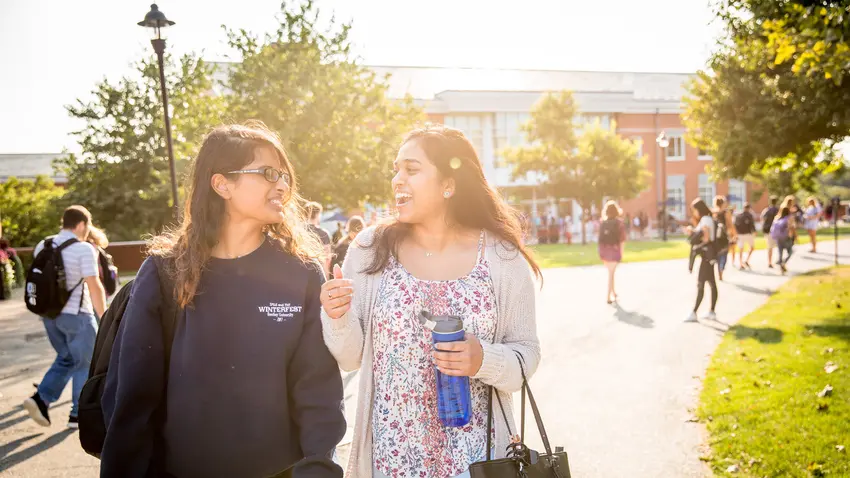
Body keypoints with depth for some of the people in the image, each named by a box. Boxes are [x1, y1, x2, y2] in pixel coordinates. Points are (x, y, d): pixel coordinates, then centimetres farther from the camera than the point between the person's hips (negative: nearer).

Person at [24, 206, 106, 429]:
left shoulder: (41, 246, 7)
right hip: (77, 315, -6)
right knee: (84, 364, 9)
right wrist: (104, 317, -12)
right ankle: (78, 414, 14)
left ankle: (41, 398, 6)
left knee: (66, 359, 22)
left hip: (50, 314, 7)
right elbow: (94, 286, -18)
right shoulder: (84, 249, -14)